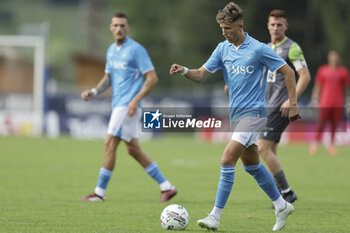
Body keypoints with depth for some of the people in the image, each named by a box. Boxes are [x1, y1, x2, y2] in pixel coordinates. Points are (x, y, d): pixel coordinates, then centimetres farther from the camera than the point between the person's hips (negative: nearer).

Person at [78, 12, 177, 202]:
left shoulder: (136, 50, -10)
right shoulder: (111, 50, 14)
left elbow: (152, 78, -12)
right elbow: (108, 77, 22)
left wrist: (136, 100, -20)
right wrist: (94, 92, 3)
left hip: (128, 105, -9)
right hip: (118, 105, 9)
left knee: (109, 144, -10)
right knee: (133, 149, 8)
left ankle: (99, 192, -3)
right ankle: (166, 187, 13)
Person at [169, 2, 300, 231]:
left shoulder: (258, 49, -12)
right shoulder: (223, 49, 5)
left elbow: (288, 72, -5)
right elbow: (202, 75, 3)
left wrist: (293, 104, -6)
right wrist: (184, 71, -18)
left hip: (253, 112, -8)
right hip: (236, 113, 8)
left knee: (227, 161, -16)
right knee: (251, 165, 16)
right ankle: (282, 206, 31)